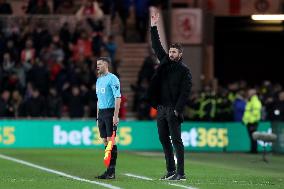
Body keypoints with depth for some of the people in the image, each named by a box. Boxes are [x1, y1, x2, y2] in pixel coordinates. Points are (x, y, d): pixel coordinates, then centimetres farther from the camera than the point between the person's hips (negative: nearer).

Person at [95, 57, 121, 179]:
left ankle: (112, 171, -6)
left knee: (111, 141, -8)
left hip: (110, 112, -8)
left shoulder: (112, 79, -8)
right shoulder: (99, 80, 17)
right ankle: (108, 170, 9)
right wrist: (98, 116, 17)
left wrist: (116, 116, -20)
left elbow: (118, 98, -14)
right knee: (105, 141, 7)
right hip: (101, 113, 8)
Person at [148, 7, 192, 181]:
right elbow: (157, 46, 15)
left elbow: (186, 91, -11)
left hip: (173, 110, -7)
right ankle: (171, 171, 13)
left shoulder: (184, 70, -4)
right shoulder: (165, 62, 13)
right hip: (161, 108, 7)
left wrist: (177, 109, -18)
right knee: (164, 140, 8)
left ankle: (180, 173, -8)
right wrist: (154, 27, 8)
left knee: (176, 140, -8)